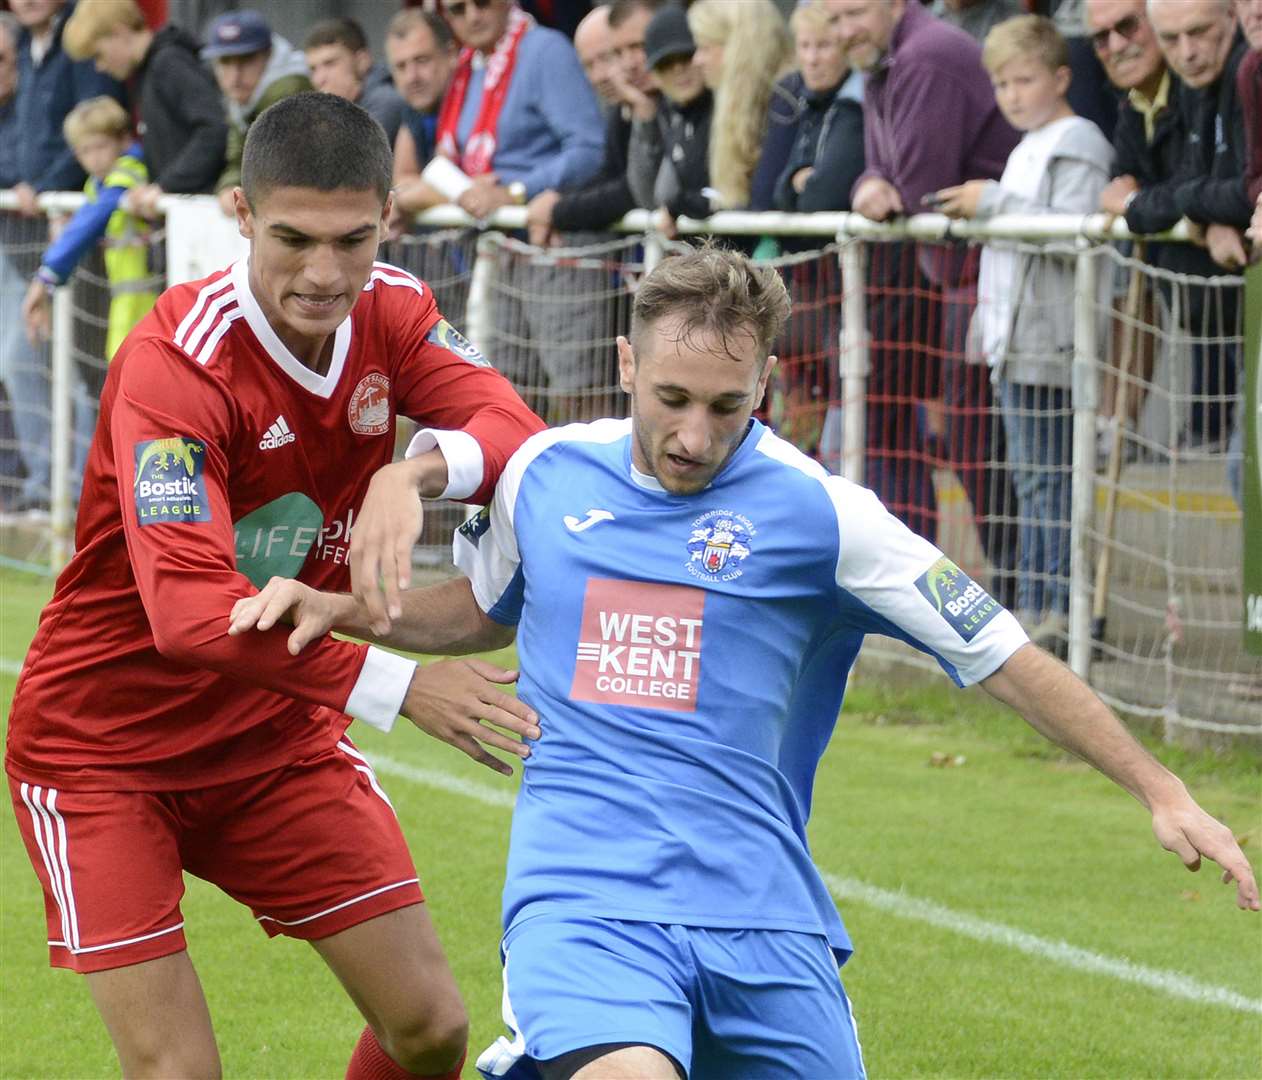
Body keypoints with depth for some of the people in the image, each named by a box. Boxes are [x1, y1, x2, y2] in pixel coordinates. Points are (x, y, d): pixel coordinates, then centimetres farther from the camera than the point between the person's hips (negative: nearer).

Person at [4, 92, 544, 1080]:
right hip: (105, 751, -6)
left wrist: (419, 470, -44)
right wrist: (393, 685, -47)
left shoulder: (390, 314, -7)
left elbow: (520, 435, -22)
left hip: (279, 737, 6)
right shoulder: (176, 361, -27)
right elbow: (188, 610, -38)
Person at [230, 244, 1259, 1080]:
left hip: (762, 916, 1)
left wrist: (1162, 792, -3)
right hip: (581, 894, -1)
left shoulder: (817, 512, -2)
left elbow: (1004, 656, 1)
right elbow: (485, 611, 28)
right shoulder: (545, 473, 7)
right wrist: (338, 610, 13)